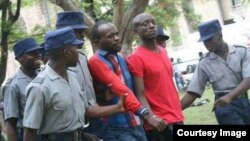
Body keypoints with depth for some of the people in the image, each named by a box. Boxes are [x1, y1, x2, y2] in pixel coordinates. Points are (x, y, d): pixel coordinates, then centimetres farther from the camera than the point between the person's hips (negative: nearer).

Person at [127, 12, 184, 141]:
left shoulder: (163, 51, 12)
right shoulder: (136, 58, -12)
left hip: (177, 118, 8)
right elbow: (140, 95, -16)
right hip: (159, 123, -8)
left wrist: (179, 111, 18)